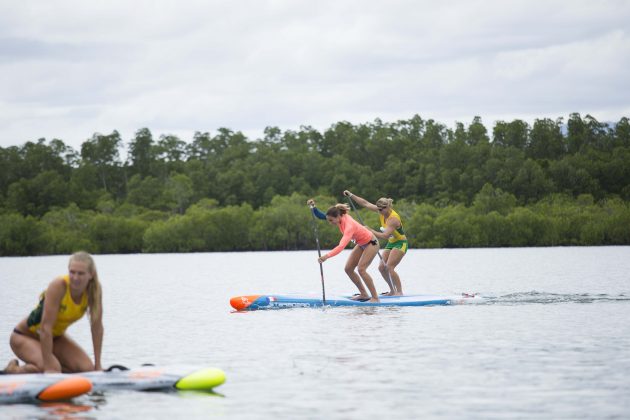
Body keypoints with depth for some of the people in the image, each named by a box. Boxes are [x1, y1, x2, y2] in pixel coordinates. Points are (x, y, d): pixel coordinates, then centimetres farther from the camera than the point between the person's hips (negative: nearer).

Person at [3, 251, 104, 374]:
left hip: (55, 336, 6)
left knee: (87, 368, -11)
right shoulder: (58, 286, -32)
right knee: (53, 369, -31)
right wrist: (49, 367, -35)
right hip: (25, 336, -6)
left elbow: (97, 327, -9)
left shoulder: (94, 289, -17)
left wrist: (98, 365, -10)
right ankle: (13, 370, -1)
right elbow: (45, 327, -34)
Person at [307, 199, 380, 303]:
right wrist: (313, 207, -21)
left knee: (361, 269, -21)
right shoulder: (340, 217, -14)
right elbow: (320, 216, -3)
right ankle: (364, 294, 9)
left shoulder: (349, 225, -36)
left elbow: (341, 246, -48)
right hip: (361, 244, 9)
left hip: (371, 243, -9)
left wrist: (327, 256, -57)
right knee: (348, 268, 1)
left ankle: (375, 297, -15)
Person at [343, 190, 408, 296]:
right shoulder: (382, 211, -4)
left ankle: (399, 292, -16)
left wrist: (370, 231, -29)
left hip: (400, 243, -9)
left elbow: (385, 236, -33)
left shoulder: (393, 219, -27)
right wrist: (351, 195, -2)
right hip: (391, 243, 9)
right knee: (382, 267, 1)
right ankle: (393, 291, 10)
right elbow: (365, 203, 1)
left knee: (389, 267, -20)